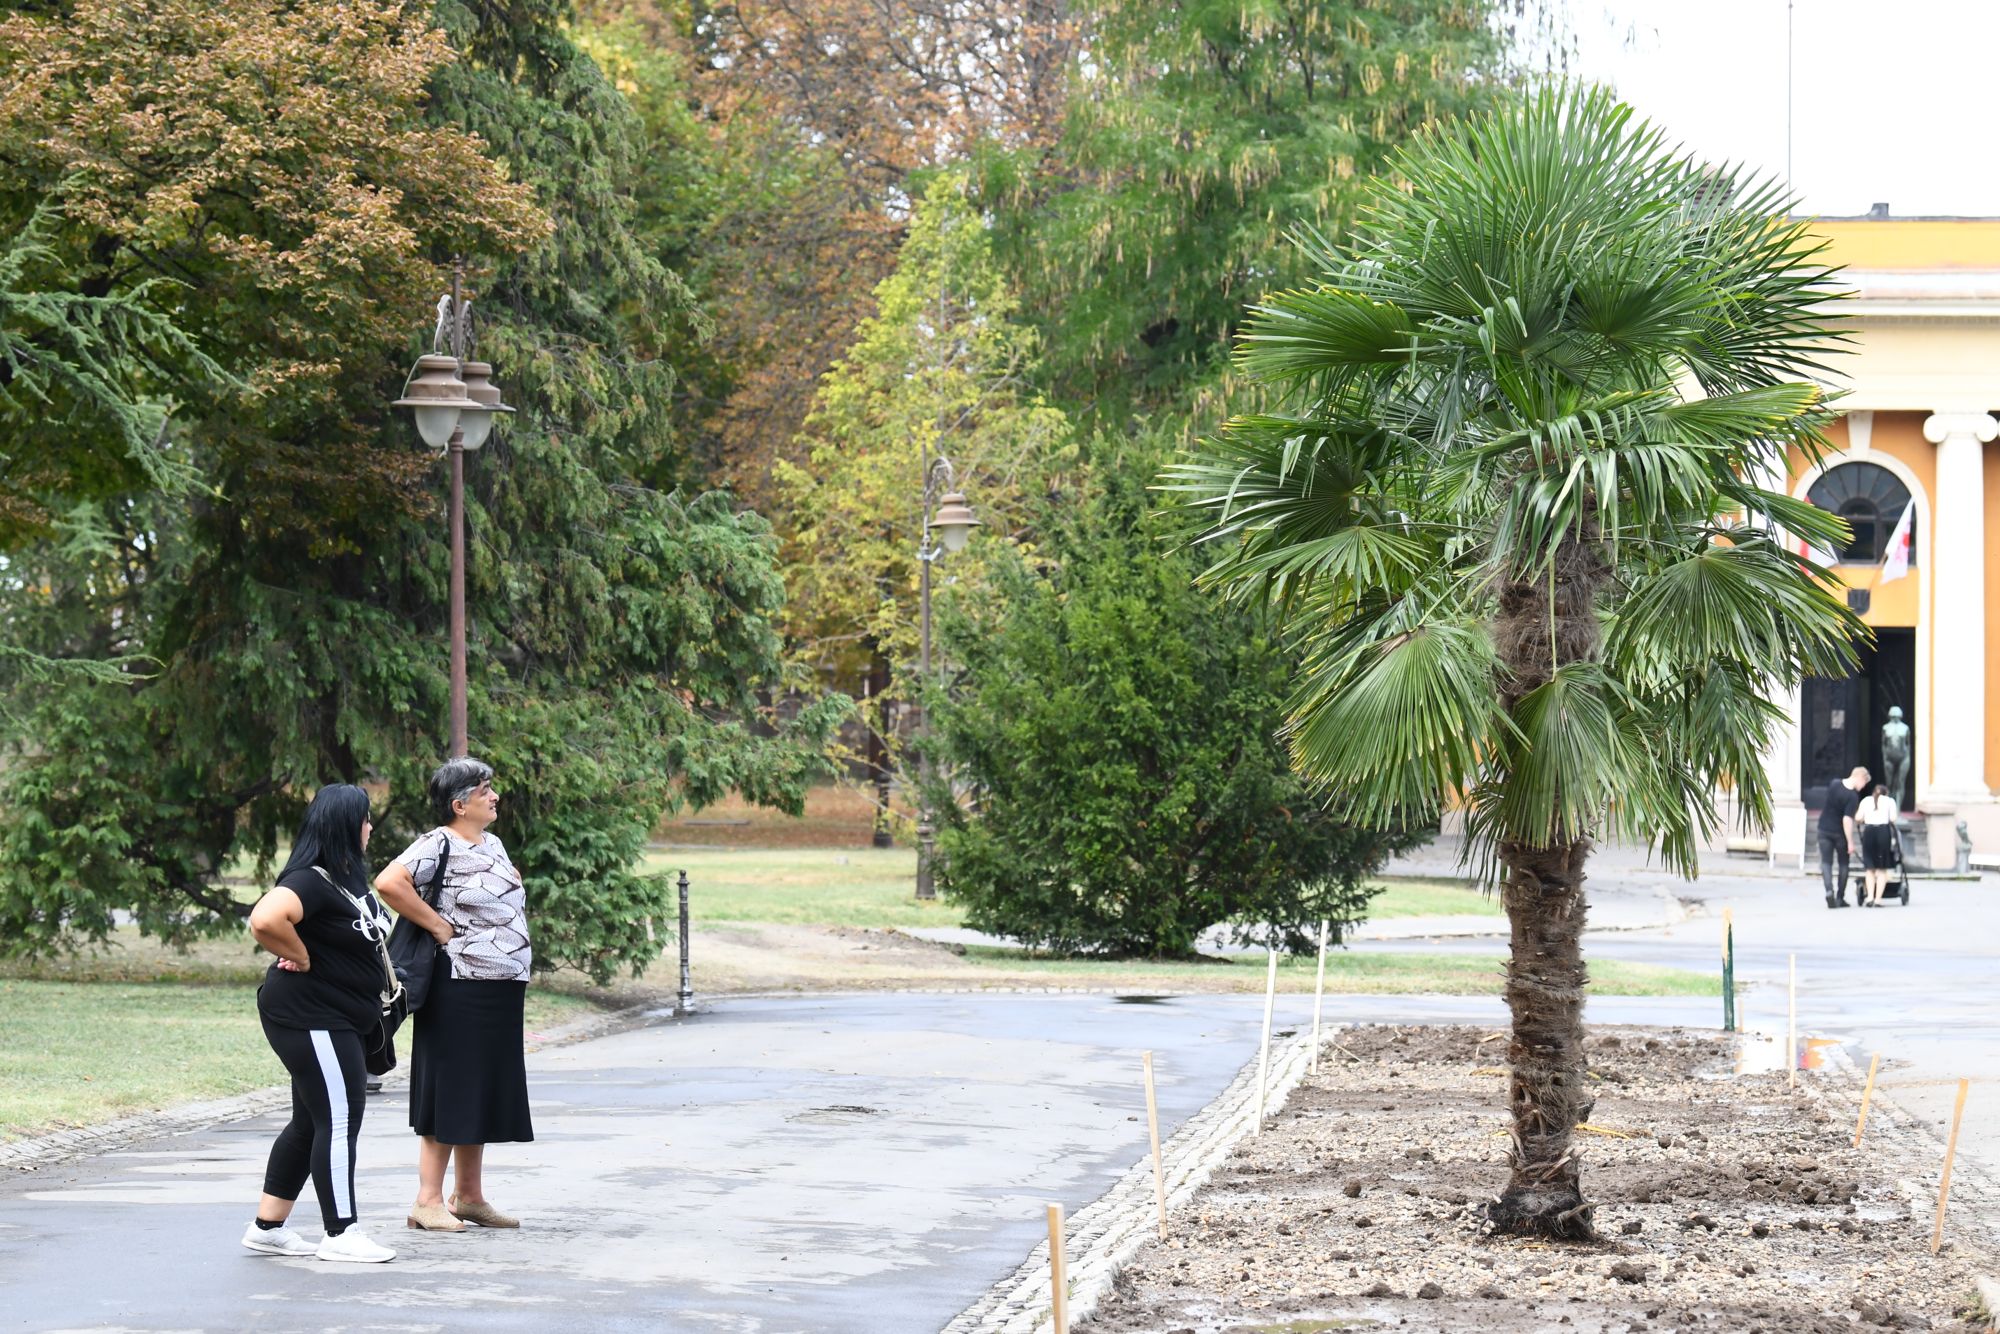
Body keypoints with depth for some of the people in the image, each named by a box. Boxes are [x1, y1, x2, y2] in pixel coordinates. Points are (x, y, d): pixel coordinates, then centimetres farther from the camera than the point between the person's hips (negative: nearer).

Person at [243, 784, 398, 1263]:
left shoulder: (346, 877, 11)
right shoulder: (312, 881, -20)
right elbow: (265, 919, -37)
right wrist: (301, 958, -22)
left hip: (336, 1020, 10)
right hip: (311, 1019, -10)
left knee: (310, 1123, 13)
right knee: (337, 1121, -6)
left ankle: (268, 1227, 19)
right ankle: (341, 1235, 1)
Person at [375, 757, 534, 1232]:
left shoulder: (493, 845, 15)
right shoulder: (439, 845, -12)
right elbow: (389, 883, -27)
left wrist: (515, 882, 11)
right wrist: (437, 924, -20)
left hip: (501, 995, 9)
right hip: (459, 991, -9)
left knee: (482, 1094, 13)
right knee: (448, 1093, -5)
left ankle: (469, 1196, 21)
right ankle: (428, 1201, 0)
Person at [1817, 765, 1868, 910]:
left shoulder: (1833, 785, -3)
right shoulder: (1853, 796, -20)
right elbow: (1847, 820, -25)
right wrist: (1850, 842, -21)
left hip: (1824, 829, 4)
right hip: (1839, 833, -4)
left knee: (1826, 862, 3)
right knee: (1843, 864, 13)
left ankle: (1829, 891, -19)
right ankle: (1840, 897, 15)